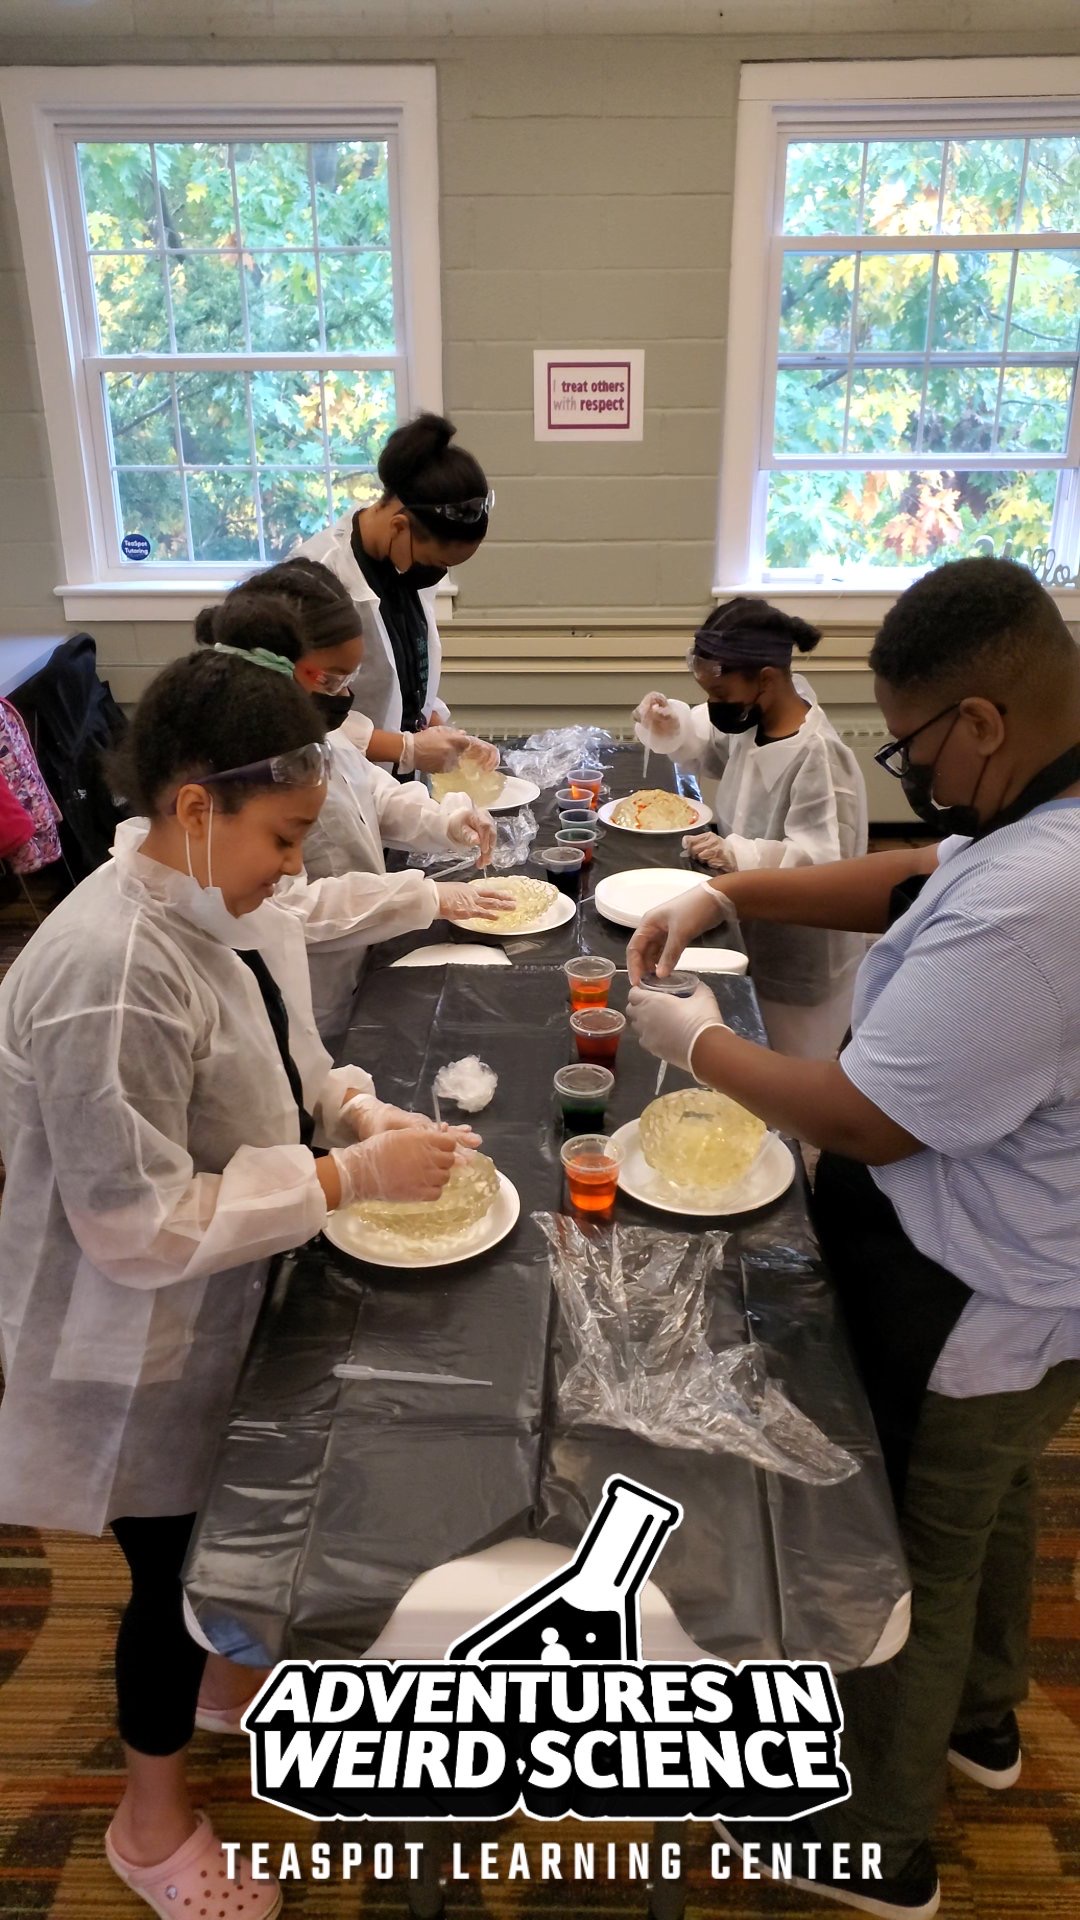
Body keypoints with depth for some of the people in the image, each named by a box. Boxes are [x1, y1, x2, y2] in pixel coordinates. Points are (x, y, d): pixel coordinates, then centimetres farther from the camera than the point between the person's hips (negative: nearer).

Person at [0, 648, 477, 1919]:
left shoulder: (226, 907, -7)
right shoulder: (110, 977, -34)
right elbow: (140, 1229, -30)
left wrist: (367, 1114, -8)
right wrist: (350, 1177, -28)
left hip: (228, 1314, 7)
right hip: (142, 1354, -7)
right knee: (173, 1567, 16)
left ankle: (222, 1671, 59)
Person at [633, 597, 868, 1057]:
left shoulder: (817, 757, -30)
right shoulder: (756, 718, -3)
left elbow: (822, 862, -31)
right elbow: (711, 747, 16)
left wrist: (740, 854, -44)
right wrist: (671, 726, -5)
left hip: (800, 965, -8)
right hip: (756, 939, 8)